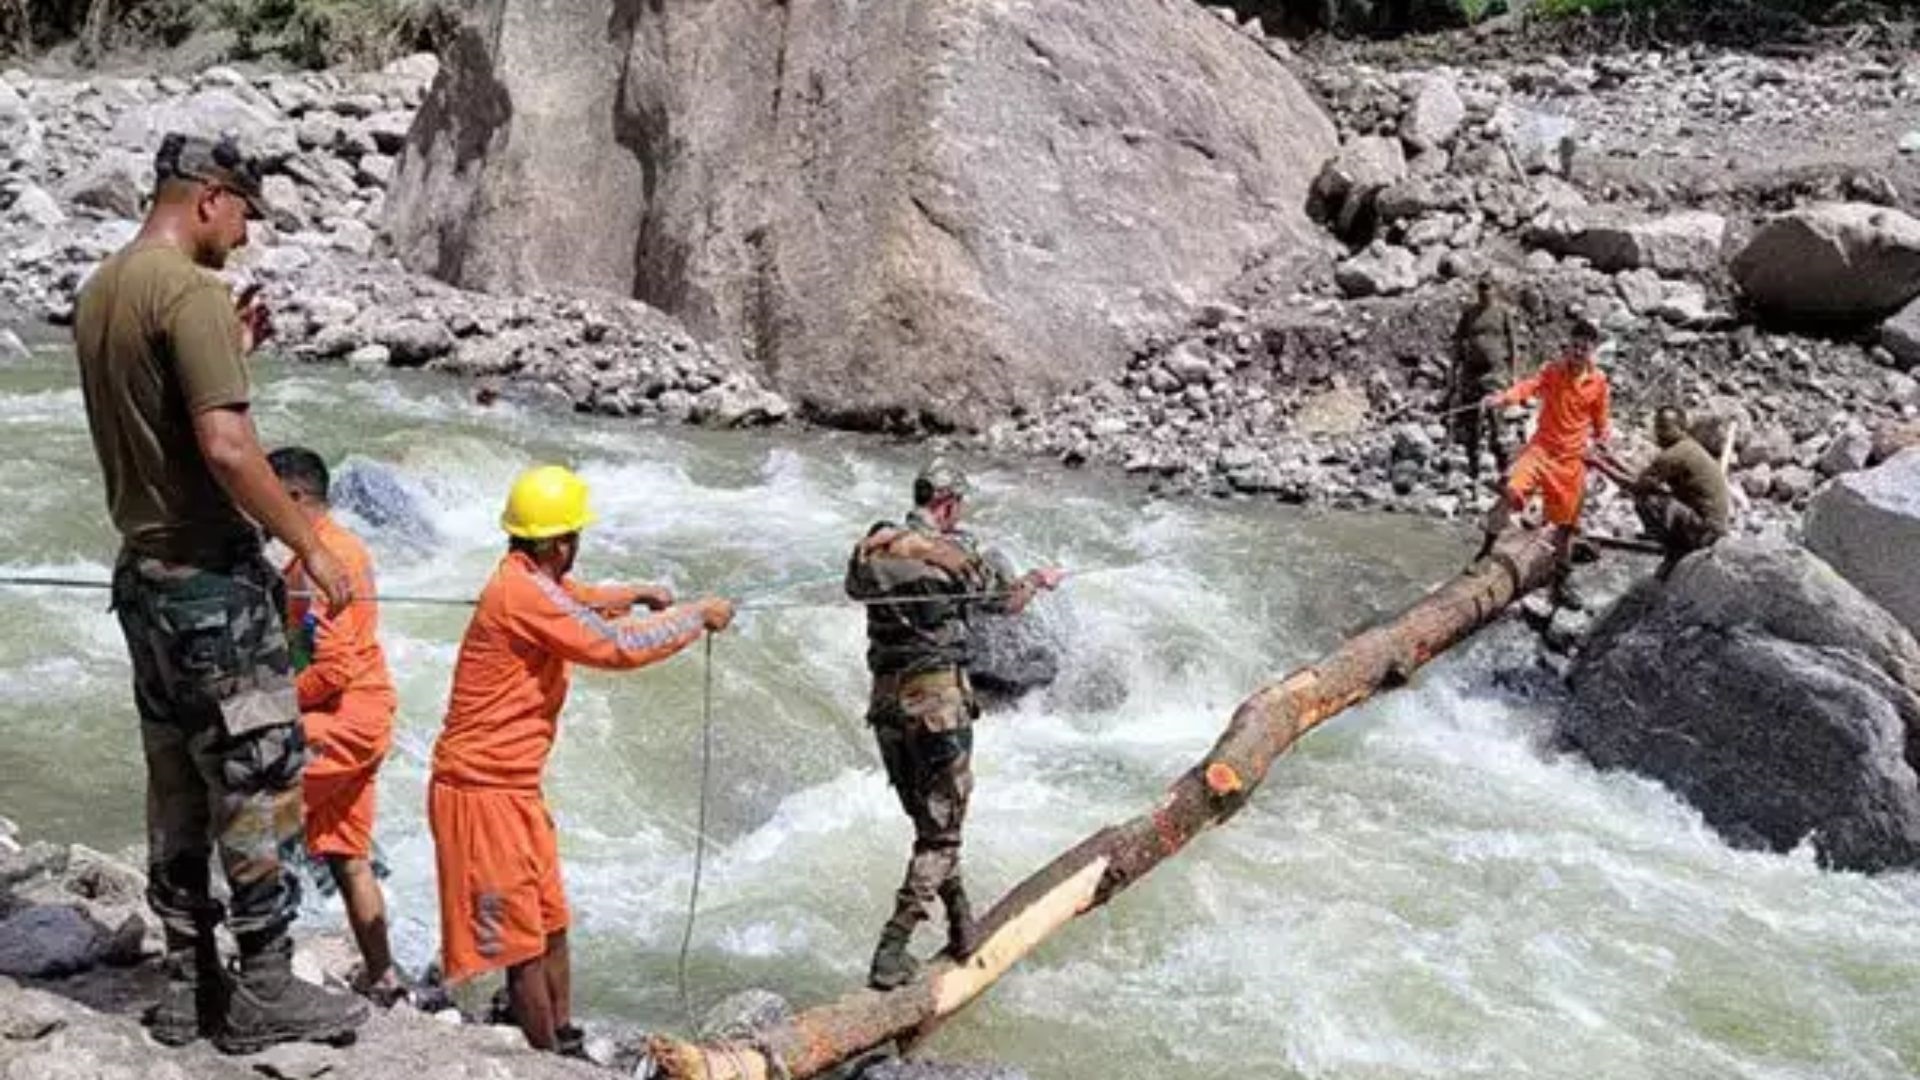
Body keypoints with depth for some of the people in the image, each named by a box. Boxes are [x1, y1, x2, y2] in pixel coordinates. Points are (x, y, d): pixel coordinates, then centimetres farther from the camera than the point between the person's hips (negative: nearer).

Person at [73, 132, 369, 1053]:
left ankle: (189, 985, 20)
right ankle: (265, 992, 6)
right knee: (259, 778, -1)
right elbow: (226, 447, -25)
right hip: (211, 573, -9)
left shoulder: (100, 291, 12)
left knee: (179, 784, 13)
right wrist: (310, 544, -18)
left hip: (143, 570, 9)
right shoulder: (190, 291, -17)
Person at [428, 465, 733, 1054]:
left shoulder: (535, 582, 9)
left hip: (515, 787, 10)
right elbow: (618, 647, -23)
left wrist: (636, 594, 26)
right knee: (523, 944, -1)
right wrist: (697, 616, -12)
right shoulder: (521, 592, -22)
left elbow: (577, 599, 35)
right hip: (482, 790, -10)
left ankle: (565, 1044, 28)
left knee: (552, 926, 17)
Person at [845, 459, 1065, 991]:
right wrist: (1038, 579, 25)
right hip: (938, 698, -6)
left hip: (886, 701, 6)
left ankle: (963, 930, 28)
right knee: (940, 832, 1)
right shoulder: (953, 551, -9)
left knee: (928, 820, 20)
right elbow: (1008, 602, 5)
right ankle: (891, 952, -7)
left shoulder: (870, 549, 5)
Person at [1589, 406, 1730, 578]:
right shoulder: (1689, 448, 13)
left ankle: (1676, 555, -5)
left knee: (1645, 500, -21)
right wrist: (1618, 464, 9)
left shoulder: (1675, 455, -18)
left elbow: (1636, 485, -18)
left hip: (1703, 530, -10)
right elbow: (1644, 480, 16)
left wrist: (1602, 466, -11)